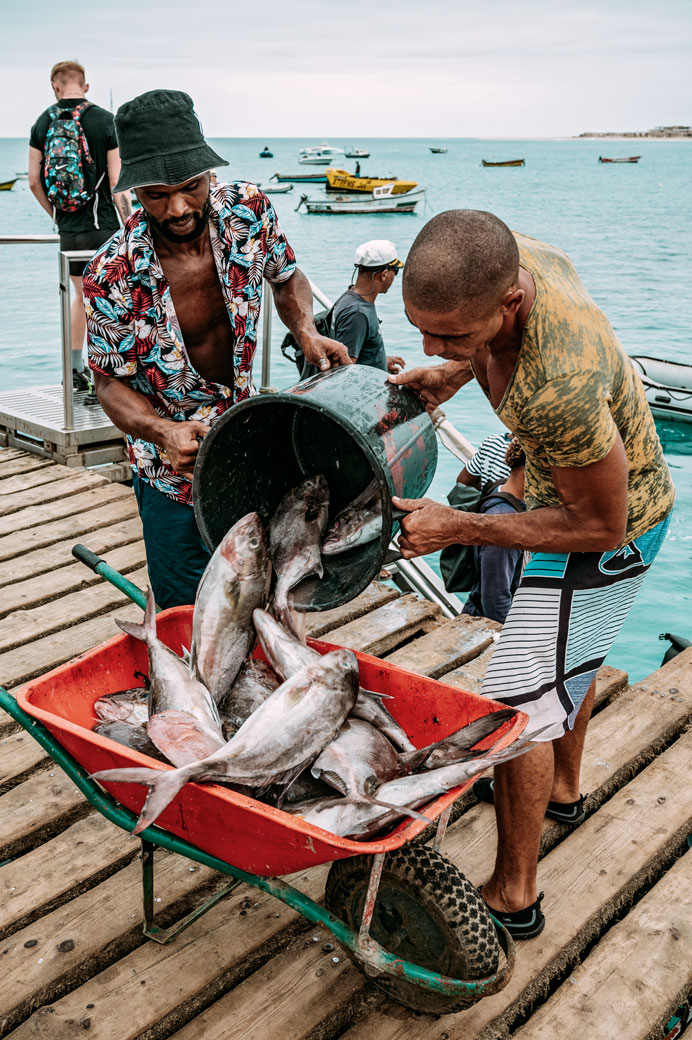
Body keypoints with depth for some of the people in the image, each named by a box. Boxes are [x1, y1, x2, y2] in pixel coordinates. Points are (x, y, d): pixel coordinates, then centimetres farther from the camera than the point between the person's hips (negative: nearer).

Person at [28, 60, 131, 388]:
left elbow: (34, 181, 5)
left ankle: (74, 369, 22)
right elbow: (116, 182, -10)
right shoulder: (105, 121, -7)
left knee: (81, 295, 20)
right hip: (103, 227, -4)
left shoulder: (43, 123, 4)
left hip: (68, 229, 4)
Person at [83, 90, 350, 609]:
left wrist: (306, 331, -15)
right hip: (174, 468, -3)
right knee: (186, 610, 8)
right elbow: (112, 381, -12)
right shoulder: (112, 276, -26)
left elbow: (287, 278, 6)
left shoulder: (248, 210, -16)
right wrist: (165, 432, -31)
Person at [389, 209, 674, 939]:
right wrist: (455, 372, -9)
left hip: (610, 526, -9)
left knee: (517, 701, -5)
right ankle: (563, 791, 52)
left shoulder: (556, 392, -44)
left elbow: (600, 527, -29)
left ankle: (512, 895, 12)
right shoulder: (510, 257, -19)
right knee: (566, 654, 28)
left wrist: (458, 529, -28)